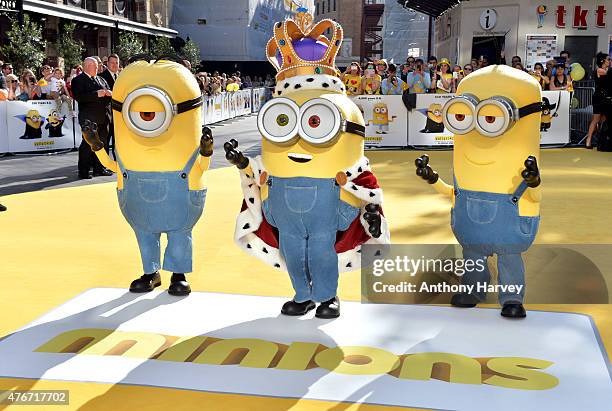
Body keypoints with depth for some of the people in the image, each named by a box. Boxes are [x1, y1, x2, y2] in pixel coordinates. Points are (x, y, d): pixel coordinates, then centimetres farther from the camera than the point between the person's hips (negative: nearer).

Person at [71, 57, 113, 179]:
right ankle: (83, 171, -2)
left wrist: (109, 93, -4)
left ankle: (99, 168, 20)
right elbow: (79, 97, -17)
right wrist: (96, 94, -20)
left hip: (103, 118, 7)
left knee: (103, 144, 10)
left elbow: (108, 93, 21)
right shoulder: (78, 80, -3)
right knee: (88, 144, -7)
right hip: (89, 118, -7)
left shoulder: (101, 79, 20)